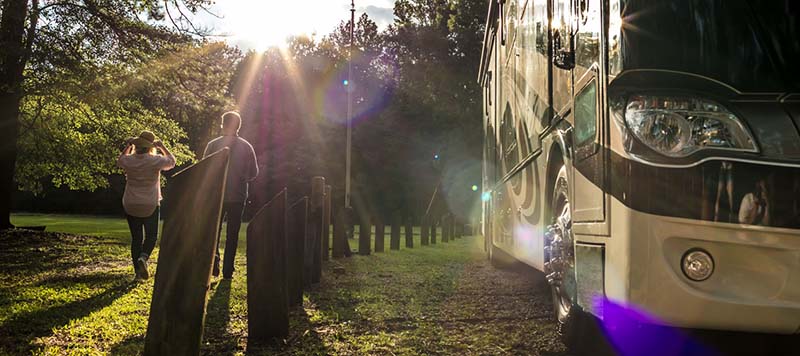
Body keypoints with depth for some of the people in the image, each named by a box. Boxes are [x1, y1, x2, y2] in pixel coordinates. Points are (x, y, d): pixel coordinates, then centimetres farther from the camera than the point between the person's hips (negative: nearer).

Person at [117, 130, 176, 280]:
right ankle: (143, 258, -18)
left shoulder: (128, 160, -3)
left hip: (130, 206, 3)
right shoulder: (155, 161, -11)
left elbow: (119, 161, 23)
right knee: (151, 236, 9)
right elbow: (171, 161, 8)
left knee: (136, 238, 9)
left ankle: (138, 270, 7)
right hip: (150, 206, -3)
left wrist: (128, 146, 18)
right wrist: (162, 147, 10)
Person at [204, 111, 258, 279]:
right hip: (238, 196, 1)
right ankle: (228, 270, 10)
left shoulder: (213, 145, -6)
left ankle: (214, 263, -1)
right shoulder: (246, 146, -3)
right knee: (232, 234, 9)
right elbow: (254, 173, 1)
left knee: (214, 232, 15)